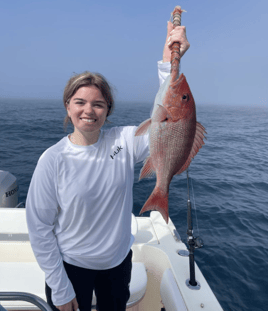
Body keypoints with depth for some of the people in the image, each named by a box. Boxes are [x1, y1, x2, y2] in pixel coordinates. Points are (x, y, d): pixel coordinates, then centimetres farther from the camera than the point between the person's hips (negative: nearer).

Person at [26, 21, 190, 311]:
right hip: (71, 265, -2)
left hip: (119, 261, 3)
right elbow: (39, 227, -14)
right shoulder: (52, 160, -19)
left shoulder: (124, 141, -13)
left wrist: (169, 63, -34)